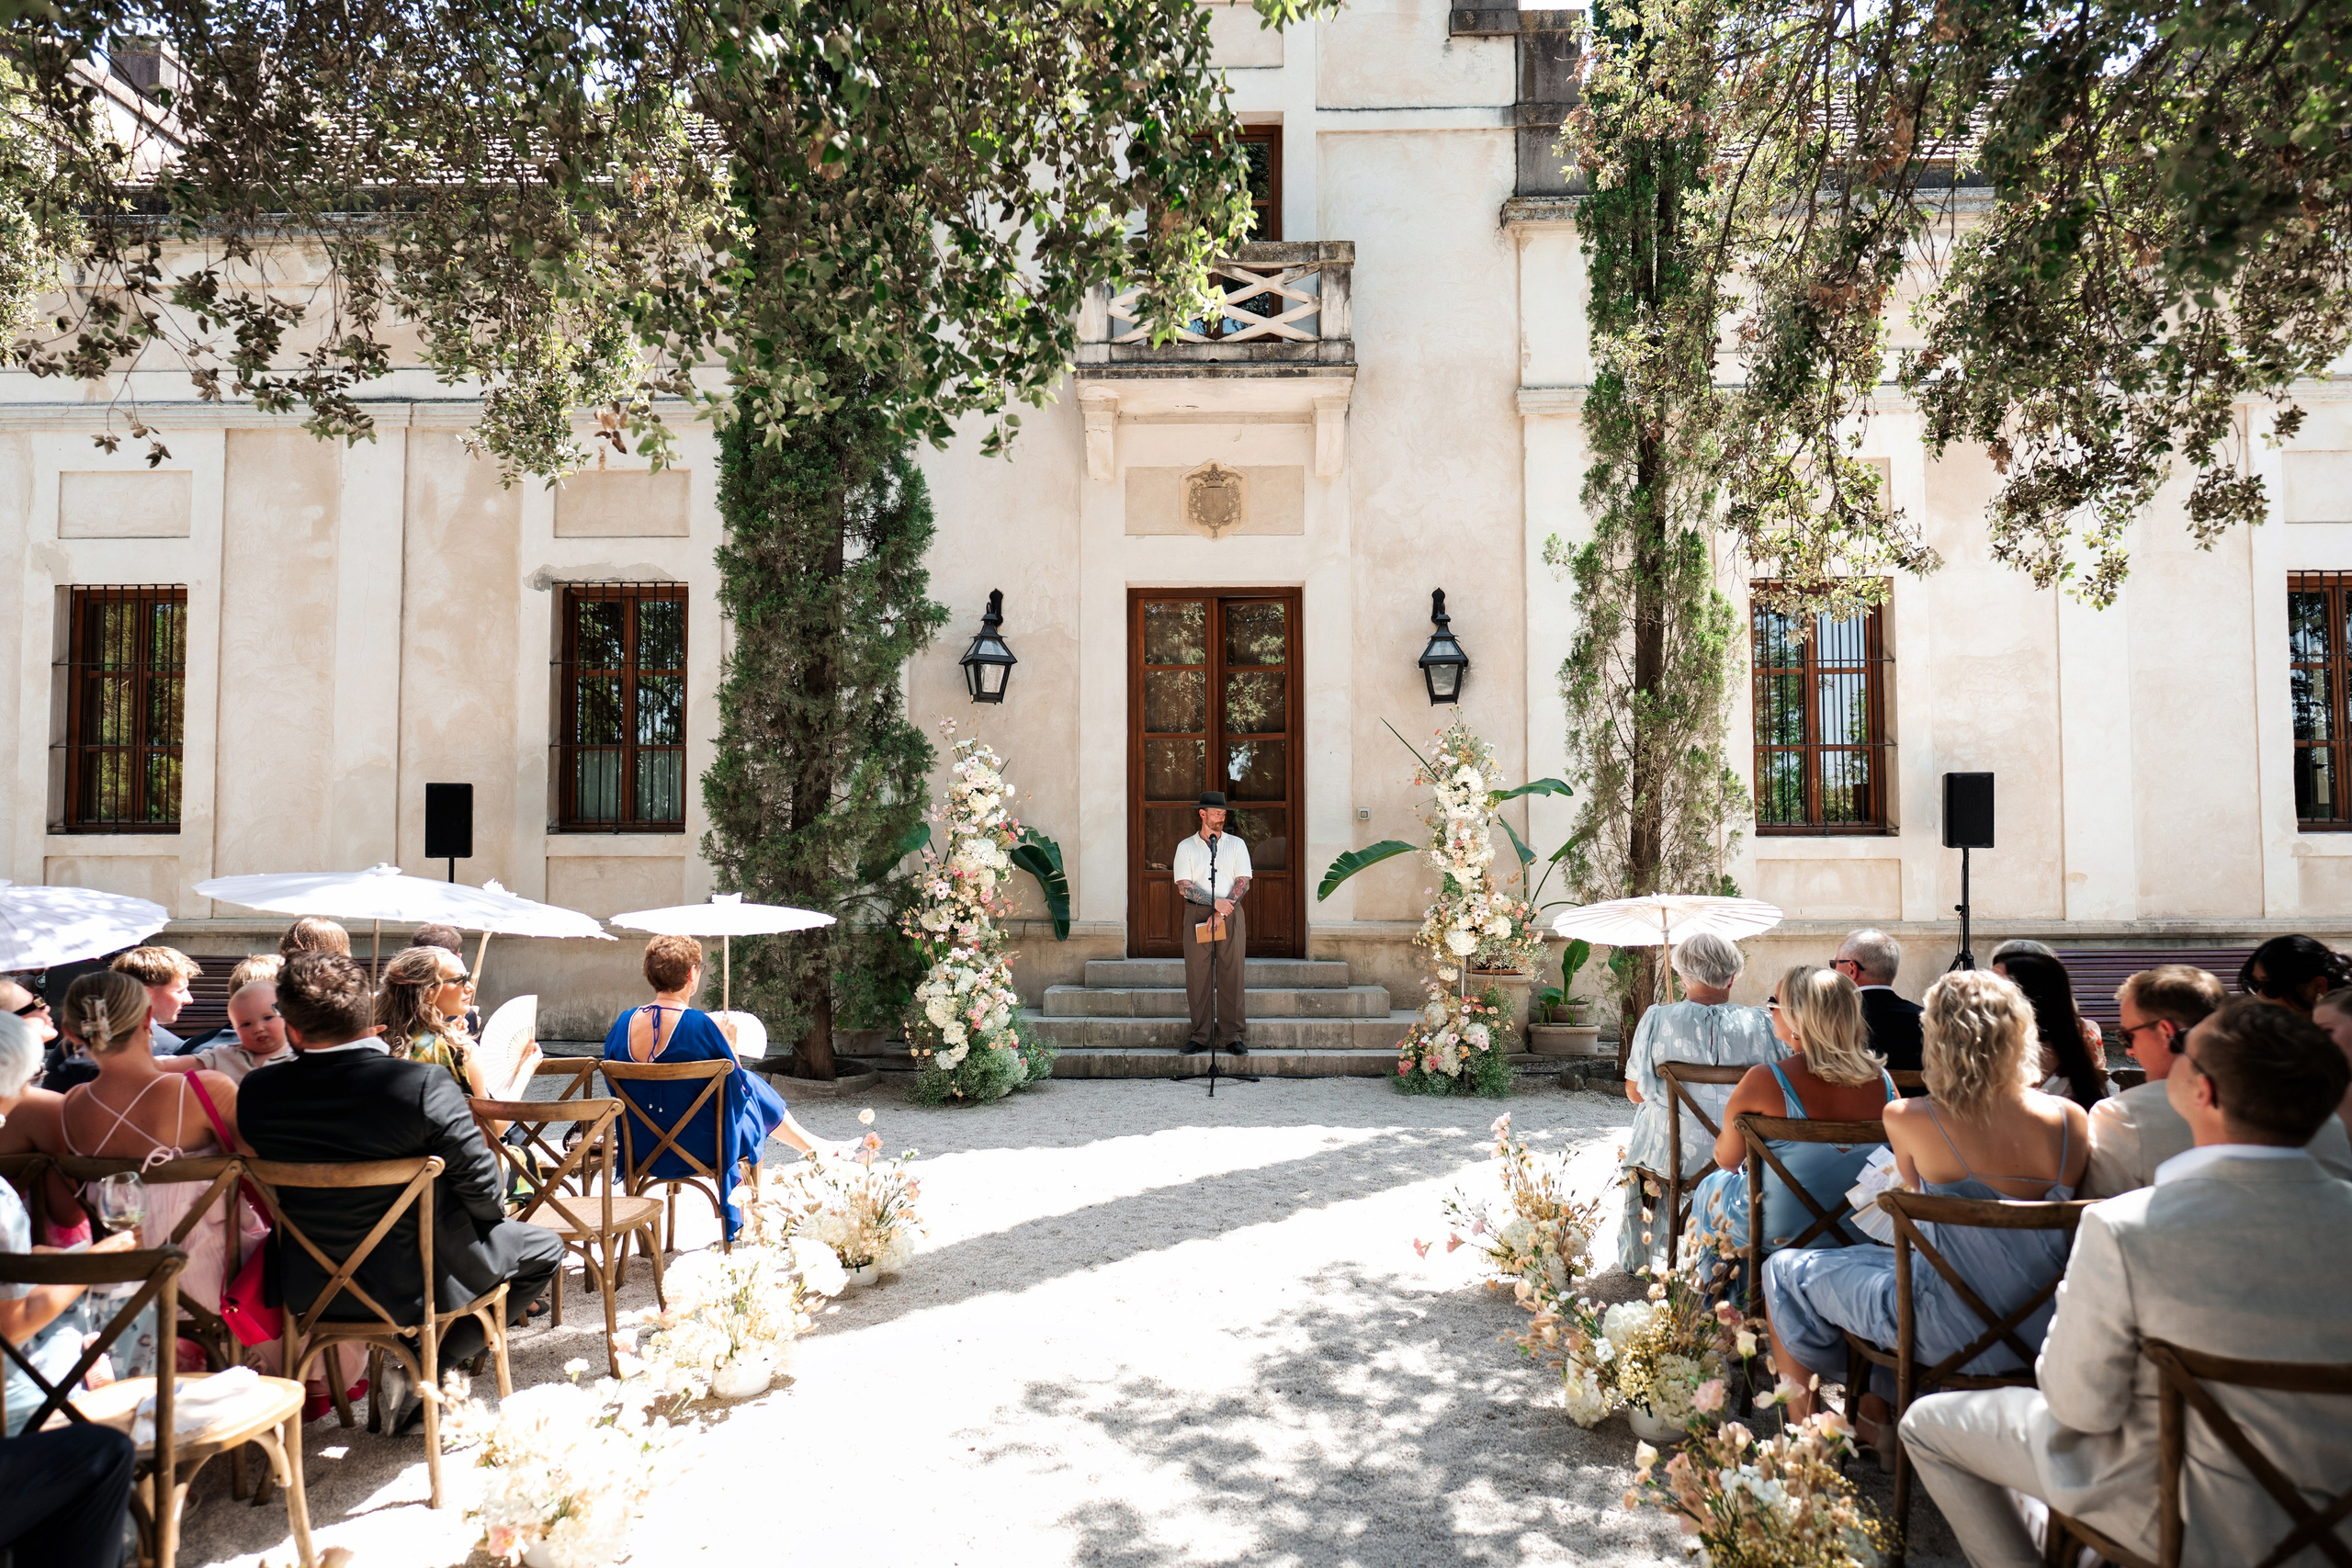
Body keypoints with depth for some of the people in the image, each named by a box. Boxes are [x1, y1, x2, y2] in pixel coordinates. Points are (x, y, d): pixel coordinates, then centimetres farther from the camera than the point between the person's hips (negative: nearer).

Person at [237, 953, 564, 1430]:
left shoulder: (256, 1093, -13)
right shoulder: (425, 1084, -27)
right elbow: (480, 1186, -18)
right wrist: (494, 1209, 5)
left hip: (309, 1287, 6)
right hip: (418, 1283, -5)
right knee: (545, 1249, 17)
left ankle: (399, 1360, 25)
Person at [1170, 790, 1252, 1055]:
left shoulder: (1236, 844, 10)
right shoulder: (1186, 847, 7)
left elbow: (1243, 883, 1)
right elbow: (1184, 886, -3)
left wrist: (1221, 914, -11)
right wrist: (1216, 903, -14)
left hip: (1231, 915, 0)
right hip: (1196, 915, 0)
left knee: (1232, 976, -2)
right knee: (1197, 976, 0)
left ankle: (1235, 1036, 2)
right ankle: (1199, 1036, 6)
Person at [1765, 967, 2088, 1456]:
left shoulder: (1909, 1121, -18)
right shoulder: (2071, 1119, -9)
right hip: (2043, 1330, 6)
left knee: (1784, 1272, 16)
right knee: (1885, 1259, 34)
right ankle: (1873, 1409, 40)